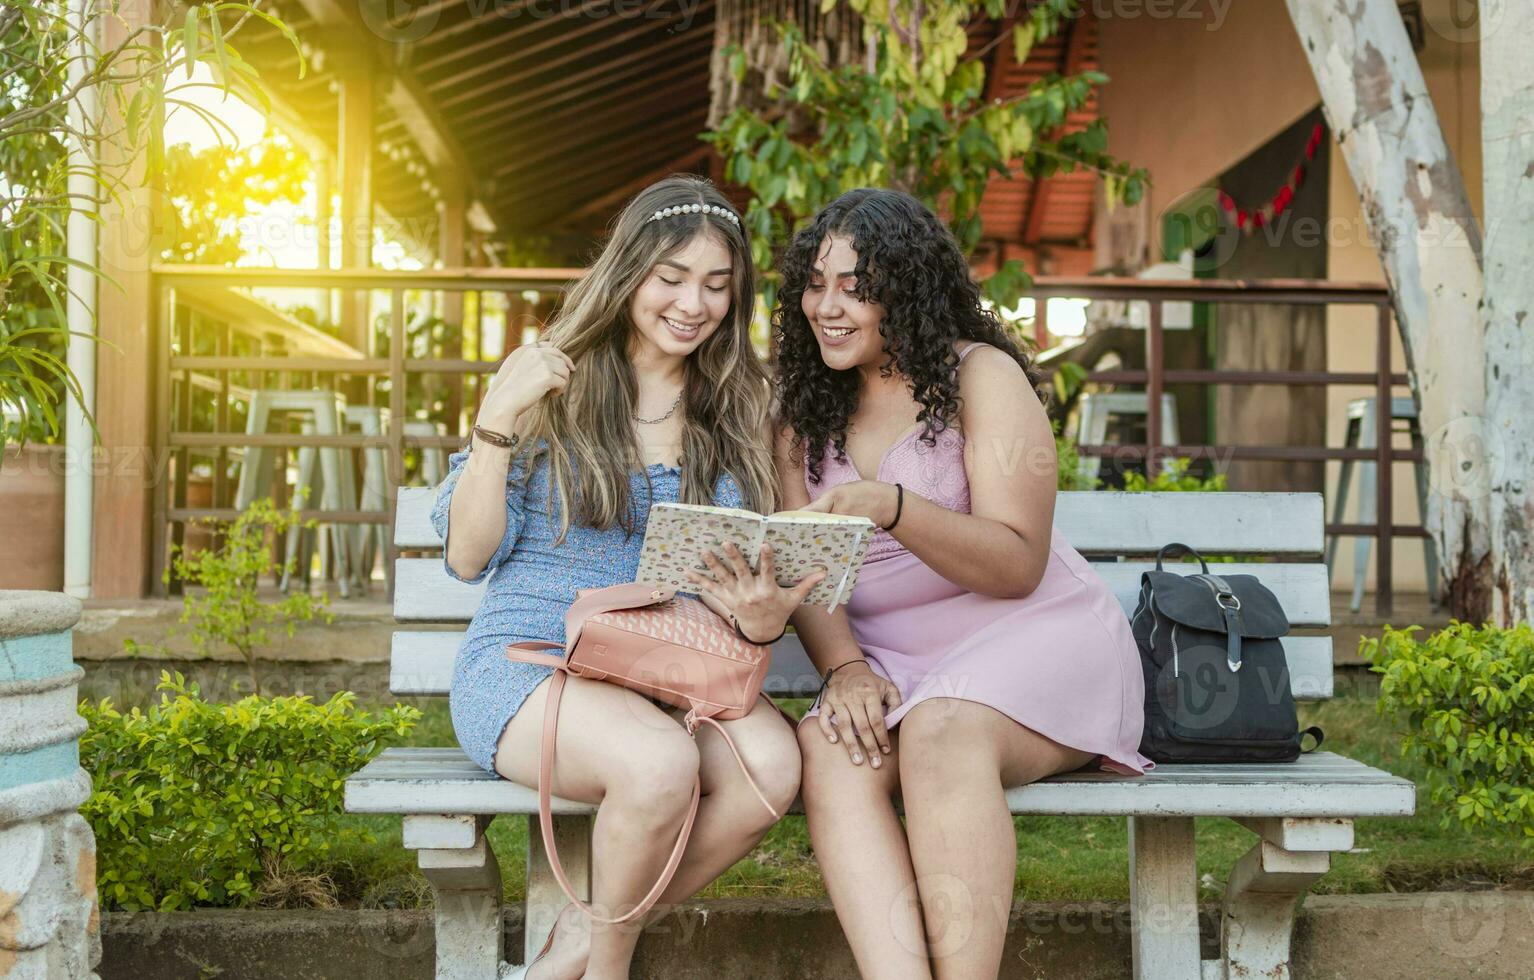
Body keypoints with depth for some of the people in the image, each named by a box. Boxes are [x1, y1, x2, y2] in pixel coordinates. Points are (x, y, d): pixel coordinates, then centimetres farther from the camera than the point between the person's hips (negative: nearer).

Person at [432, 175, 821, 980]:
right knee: (662, 762, -35)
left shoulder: (736, 409, 11)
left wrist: (762, 618, -14)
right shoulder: (553, 386, 3)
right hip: (526, 663, -3)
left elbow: (748, 579, 10)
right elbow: (467, 557, 0)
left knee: (771, 763, -30)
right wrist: (497, 421, -12)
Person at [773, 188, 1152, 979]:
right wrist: (844, 667, -15)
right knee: (828, 747, -29)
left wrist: (892, 508, -27)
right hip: (893, 665, 4)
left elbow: (1019, 565, -11)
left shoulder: (981, 375, -3)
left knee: (939, 733, -36)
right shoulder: (806, 409, 14)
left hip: (1033, 637, -4)